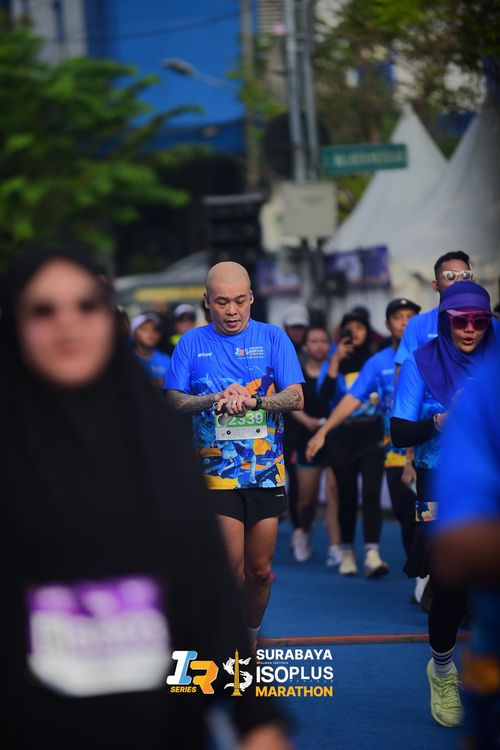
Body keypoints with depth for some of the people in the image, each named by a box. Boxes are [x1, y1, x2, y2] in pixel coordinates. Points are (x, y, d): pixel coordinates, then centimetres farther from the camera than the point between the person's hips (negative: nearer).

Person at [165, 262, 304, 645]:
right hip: (216, 473, -1)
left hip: (266, 472, 1)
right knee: (231, 568, -10)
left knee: (260, 570, 7)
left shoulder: (272, 338, 4)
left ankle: (251, 639, 27)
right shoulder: (192, 343, 5)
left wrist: (253, 400, -23)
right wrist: (215, 399, -18)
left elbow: (296, 397, -4)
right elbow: (174, 401, 1)